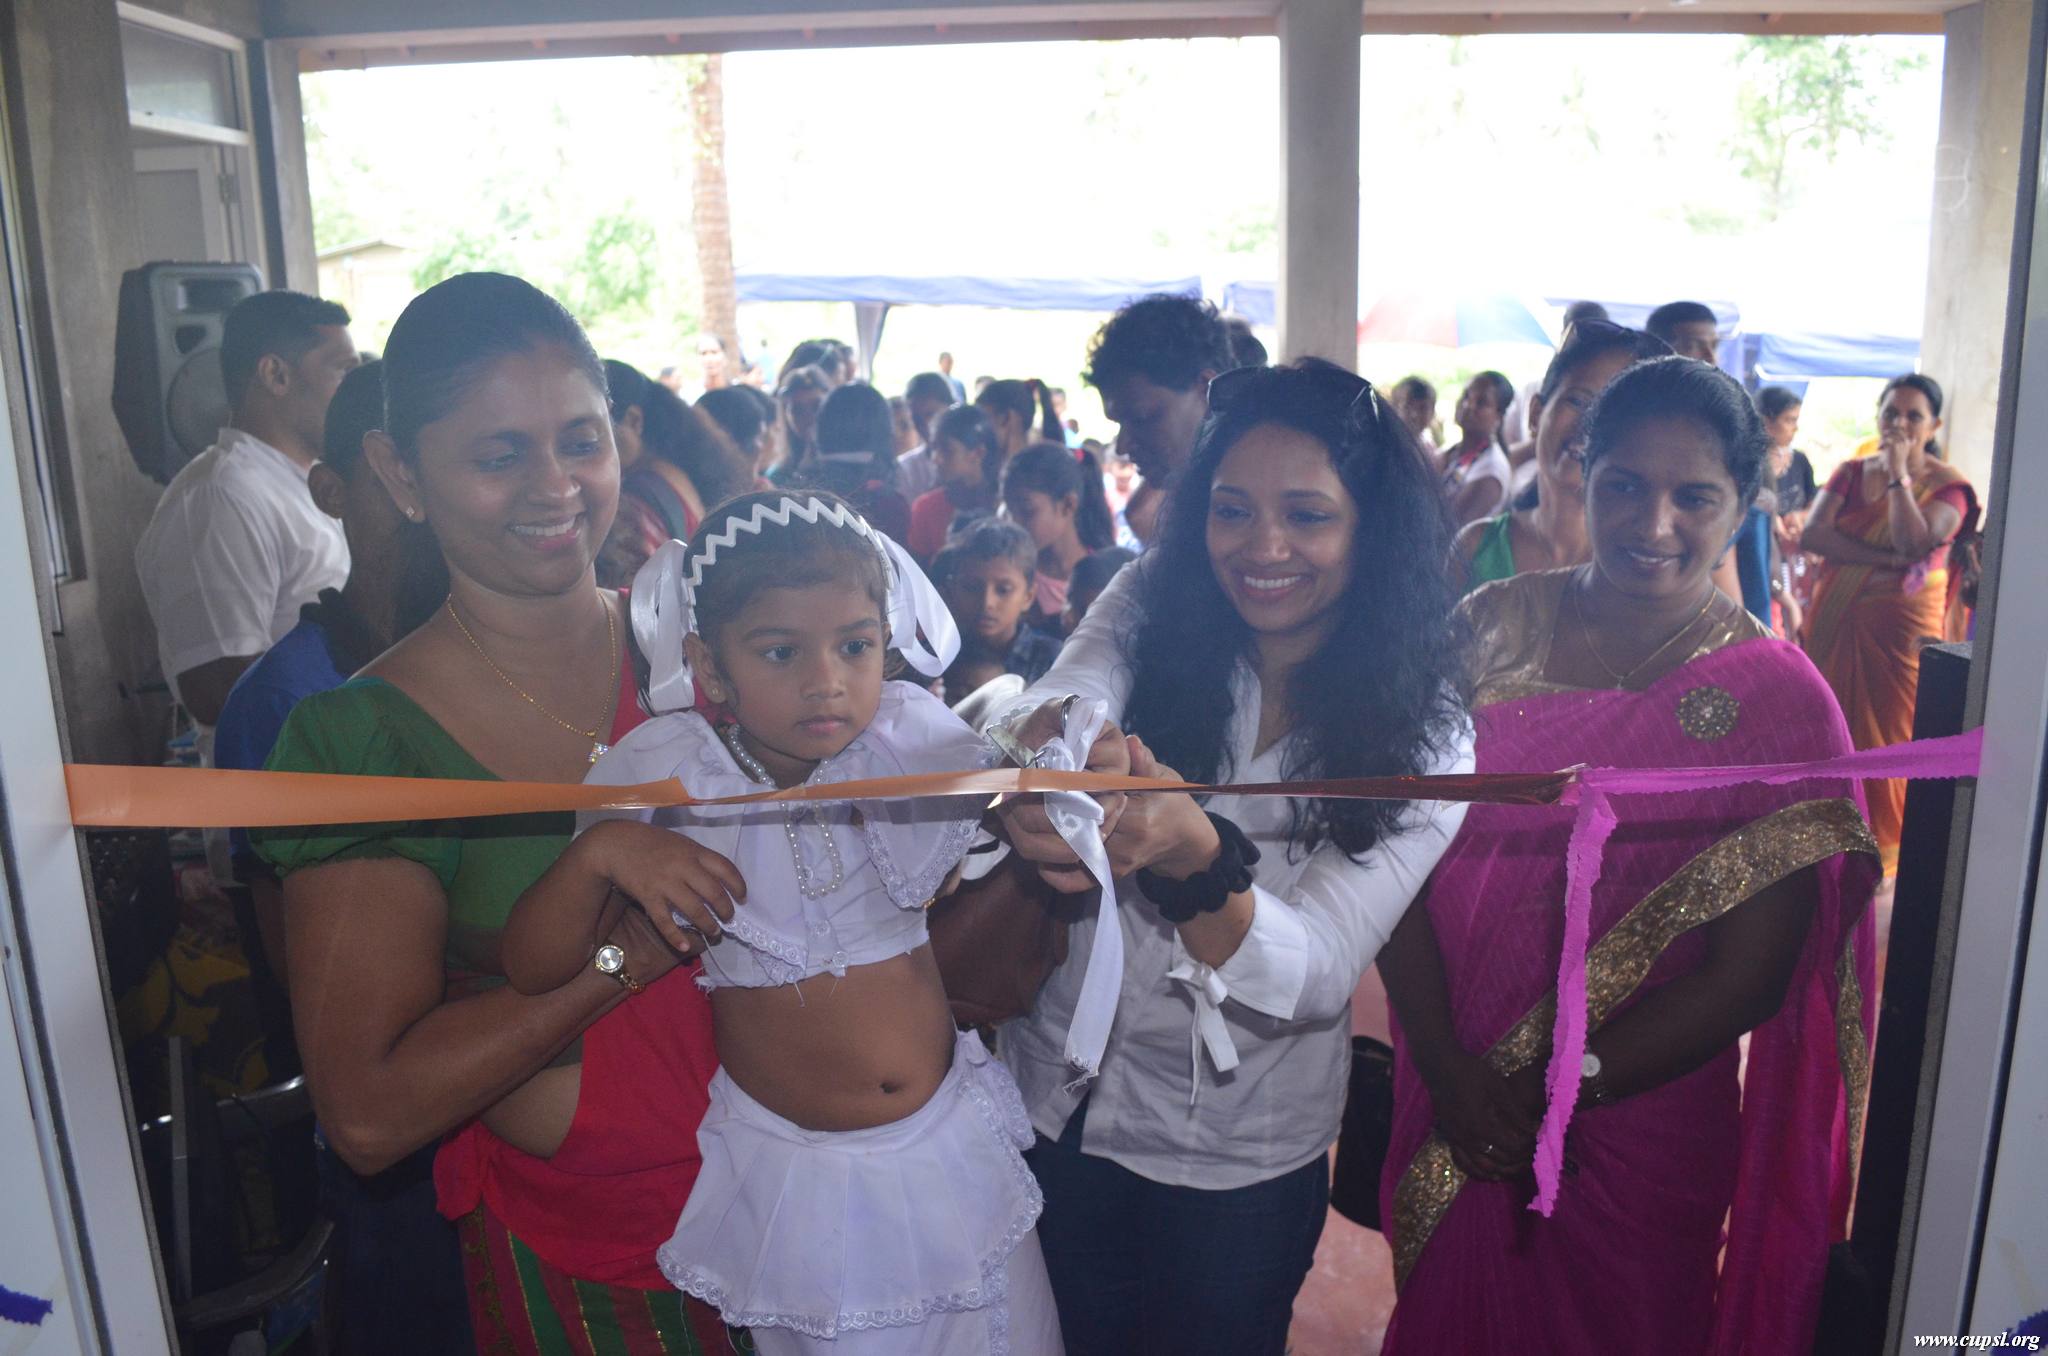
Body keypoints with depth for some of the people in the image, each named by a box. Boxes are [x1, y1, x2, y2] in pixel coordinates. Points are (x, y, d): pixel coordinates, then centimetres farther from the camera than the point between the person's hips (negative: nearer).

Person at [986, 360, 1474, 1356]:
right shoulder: (1150, 608, -12)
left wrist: (1192, 856, -48)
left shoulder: (1421, 739, -16)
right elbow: (1062, 699, -32)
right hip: (1054, 1099, 2)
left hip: (1238, 1162, -1)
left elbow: (1317, 974, -28)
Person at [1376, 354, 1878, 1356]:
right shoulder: (1492, 627, -5)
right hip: (1447, 1108, 2)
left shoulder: (1778, 700, -10)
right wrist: (1445, 1065, -15)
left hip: (1641, 1140, -2)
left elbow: (1748, 974, -12)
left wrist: (1560, 1093, -14)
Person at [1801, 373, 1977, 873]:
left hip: (1901, 629, -3)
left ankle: (1882, 846, 13)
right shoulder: (1851, 473, 6)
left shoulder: (1946, 485, -3)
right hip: (1835, 623, 4)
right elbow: (1810, 535, -9)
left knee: (1888, 732, 1)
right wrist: (1887, 559, -18)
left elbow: (1915, 544, -22)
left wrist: (1899, 475, -16)